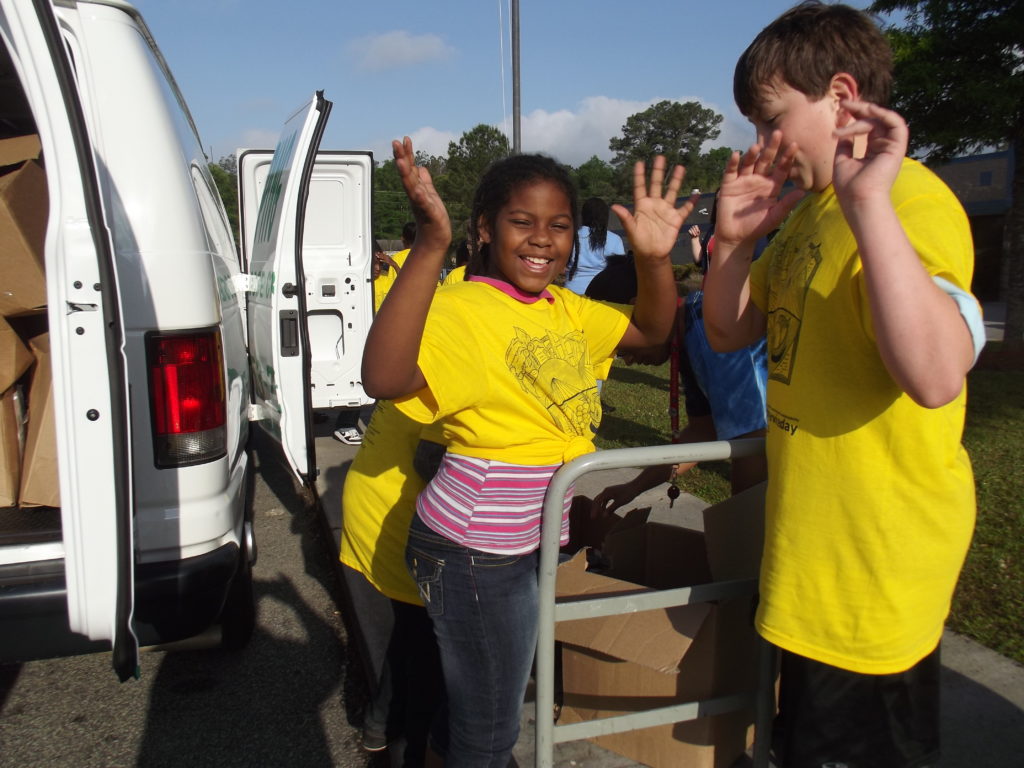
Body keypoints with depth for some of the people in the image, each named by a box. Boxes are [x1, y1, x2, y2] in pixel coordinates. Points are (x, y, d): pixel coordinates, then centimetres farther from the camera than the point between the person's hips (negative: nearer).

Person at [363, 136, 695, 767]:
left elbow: (651, 329, 13)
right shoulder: (461, 309, -21)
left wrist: (656, 257, -5)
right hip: (476, 550, -7)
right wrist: (430, 248, -45)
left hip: (538, 541, 8)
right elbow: (384, 378, -39)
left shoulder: (563, 309, 3)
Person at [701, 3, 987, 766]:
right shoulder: (807, 210, 8)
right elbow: (728, 332, 11)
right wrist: (734, 236, -6)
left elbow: (935, 375, -36)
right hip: (814, 546, 9)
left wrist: (867, 202, -38)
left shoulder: (913, 201, -20)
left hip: (876, 557, -8)